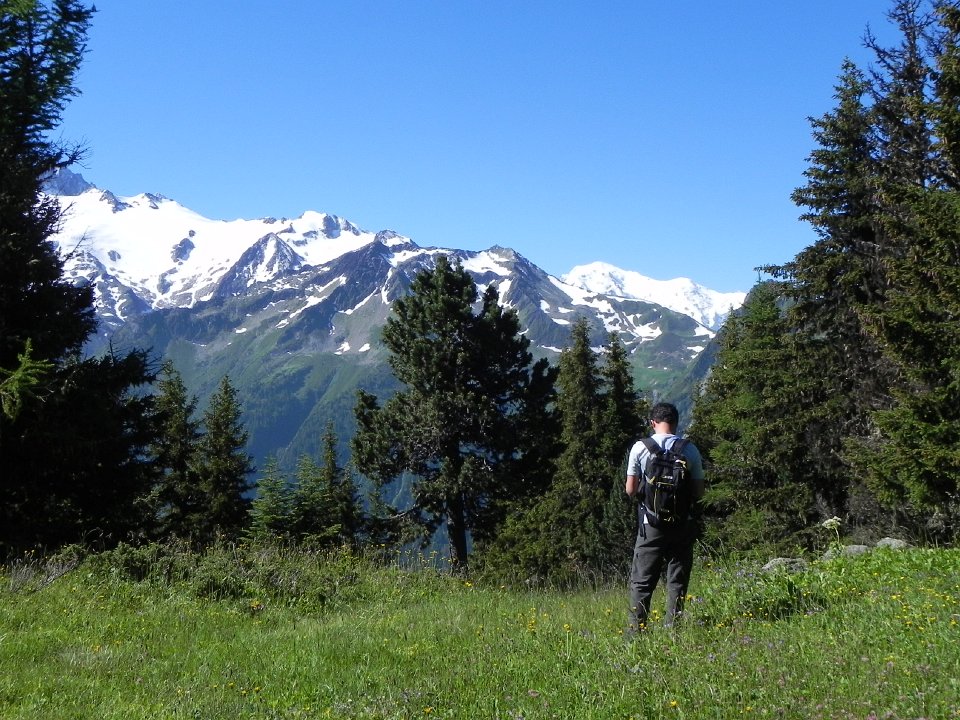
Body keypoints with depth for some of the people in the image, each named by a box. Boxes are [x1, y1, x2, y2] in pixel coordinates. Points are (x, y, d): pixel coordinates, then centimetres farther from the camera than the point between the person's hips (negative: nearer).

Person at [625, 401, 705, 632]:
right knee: (678, 580, 8)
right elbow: (699, 492, 1)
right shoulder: (690, 450, -2)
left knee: (641, 580, 5)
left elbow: (630, 489, -3)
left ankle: (636, 628, 1)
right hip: (683, 524, 1)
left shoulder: (640, 448, -4)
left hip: (652, 525, -1)